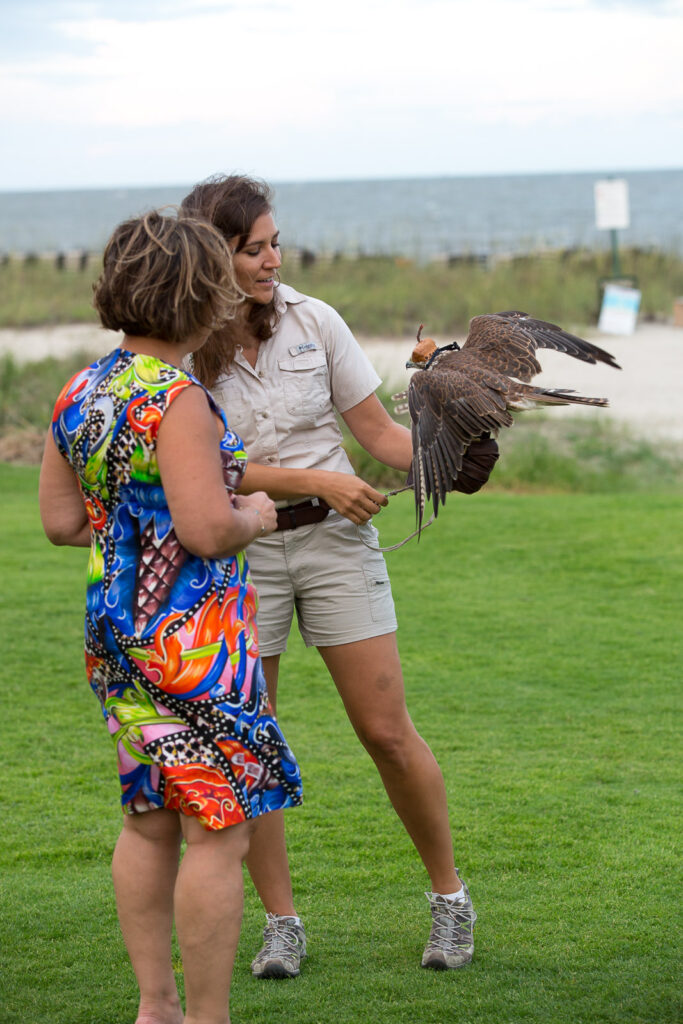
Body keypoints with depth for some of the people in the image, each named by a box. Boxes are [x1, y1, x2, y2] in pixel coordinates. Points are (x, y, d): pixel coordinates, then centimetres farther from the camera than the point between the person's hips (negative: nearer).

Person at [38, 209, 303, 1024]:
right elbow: (208, 530, -24)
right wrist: (254, 516, -5)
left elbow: (60, 521, 10)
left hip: (117, 631, 9)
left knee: (149, 822, 17)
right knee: (219, 831, -1)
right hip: (191, 641, -9)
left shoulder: (79, 395, 6)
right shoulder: (177, 400, -19)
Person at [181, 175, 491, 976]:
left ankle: (449, 897, 16)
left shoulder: (312, 321, 0)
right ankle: (281, 923, 15)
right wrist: (317, 479, -18)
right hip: (237, 552, 0)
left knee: (387, 732, 0)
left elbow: (381, 433, 3)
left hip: (334, 540, 1)